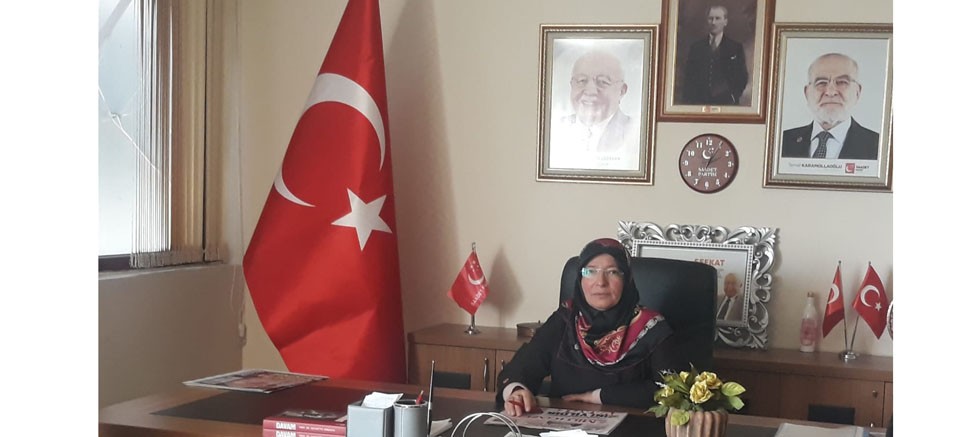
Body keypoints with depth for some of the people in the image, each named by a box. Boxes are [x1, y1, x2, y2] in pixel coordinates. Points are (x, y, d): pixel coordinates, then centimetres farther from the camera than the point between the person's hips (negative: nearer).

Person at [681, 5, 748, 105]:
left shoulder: (736, 47, 5)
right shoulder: (696, 47, 11)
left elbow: (742, 78, 4)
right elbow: (688, 78, 9)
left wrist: (733, 96, -8)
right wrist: (687, 101, 0)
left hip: (725, 103, -2)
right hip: (699, 103, 2)